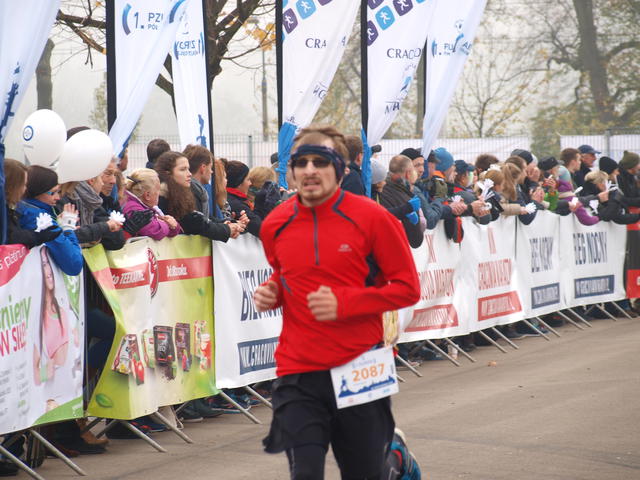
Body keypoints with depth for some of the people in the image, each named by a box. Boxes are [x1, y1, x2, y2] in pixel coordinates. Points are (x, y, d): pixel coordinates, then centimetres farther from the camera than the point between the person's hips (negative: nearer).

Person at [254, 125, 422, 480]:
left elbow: (407, 287, -8)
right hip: (298, 374, 2)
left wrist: (344, 303, -19)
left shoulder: (371, 218, -9)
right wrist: (272, 292, -1)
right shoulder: (275, 225, 2)